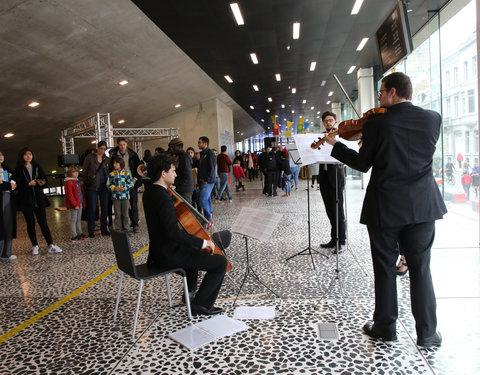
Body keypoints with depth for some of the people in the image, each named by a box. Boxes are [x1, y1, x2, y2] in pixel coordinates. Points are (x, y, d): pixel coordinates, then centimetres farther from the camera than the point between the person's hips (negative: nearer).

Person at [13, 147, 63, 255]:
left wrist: (42, 183, -14)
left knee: (43, 222, 0)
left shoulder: (37, 167, 9)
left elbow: (45, 180, 7)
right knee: (30, 223, 8)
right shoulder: (18, 170, -1)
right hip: (26, 200, -2)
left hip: (39, 199, 2)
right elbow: (17, 185, -7)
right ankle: (35, 246, 18)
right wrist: (29, 184, -20)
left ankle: (51, 245, 1)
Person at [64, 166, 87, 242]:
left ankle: (80, 234, 26)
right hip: (73, 205, -8)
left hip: (80, 204, 8)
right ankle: (74, 236, 4)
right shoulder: (69, 182, -13)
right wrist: (75, 204, -20)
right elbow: (70, 195, -18)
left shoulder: (78, 181, 14)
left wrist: (83, 203, 14)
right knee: (73, 220, -1)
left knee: (79, 219, 16)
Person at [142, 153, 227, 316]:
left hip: (158, 250, 10)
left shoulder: (149, 192, 4)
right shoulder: (163, 198, -26)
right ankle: (200, 305, -1)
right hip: (169, 255, -10)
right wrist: (203, 242, -25)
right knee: (221, 262, -9)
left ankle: (189, 290, 46)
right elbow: (173, 232, -33)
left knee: (193, 249, 38)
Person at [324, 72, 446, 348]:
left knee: (385, 268, 11)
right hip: (423, 206, 3)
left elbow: (363, 164, -2)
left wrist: (335, 145, 12)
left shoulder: (377, 124, -10)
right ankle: (427, 333, 20)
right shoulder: (433, 118, 1)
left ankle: (385, 327, 23)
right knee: (420, 268, 13)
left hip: (385, 206, -3)